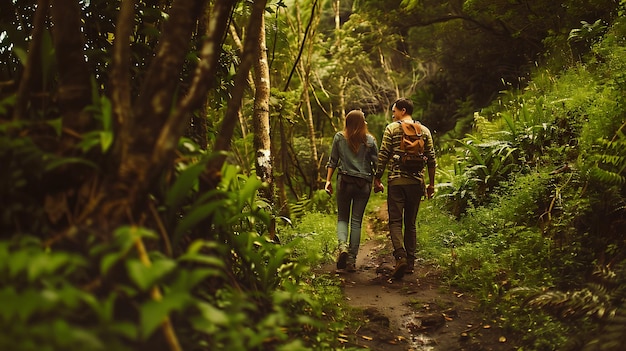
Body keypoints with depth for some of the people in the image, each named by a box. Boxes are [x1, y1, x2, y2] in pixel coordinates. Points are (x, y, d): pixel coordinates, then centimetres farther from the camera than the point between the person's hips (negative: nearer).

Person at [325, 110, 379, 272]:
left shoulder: (339, 137, 2)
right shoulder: (370, 140, 1)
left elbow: (332, 161, 3)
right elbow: (376, 163, 2)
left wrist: (328, 180, 7)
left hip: (344, 181, 0)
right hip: (364, 184, 0)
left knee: (342, 218, 12)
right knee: (356, 221, 5)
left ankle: (342, 246, -16)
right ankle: (352, 260, 4)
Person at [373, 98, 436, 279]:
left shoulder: (392, 129, 0)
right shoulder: (424, 131, 10)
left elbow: (383, 156, -4)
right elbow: (431, 159, 8)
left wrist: (377, 179, 3)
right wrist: (431, 183, 14)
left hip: (396, 181, -3)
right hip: (416, 182, 3)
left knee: (395, 221, -1)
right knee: (411, 223, 12)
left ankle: (400, 256, -20)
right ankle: (410, 262, 13)